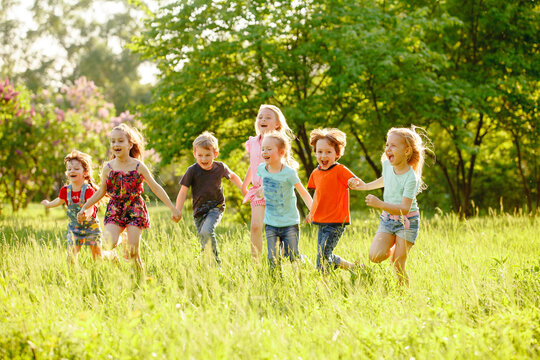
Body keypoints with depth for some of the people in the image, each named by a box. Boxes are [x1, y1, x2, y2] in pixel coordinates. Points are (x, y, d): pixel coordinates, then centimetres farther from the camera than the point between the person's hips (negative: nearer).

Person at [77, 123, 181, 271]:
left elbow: (155, 187, 1)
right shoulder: (108, 168, 3)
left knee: (133, 252, -7)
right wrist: (84, 208, 8)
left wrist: (172, 208, -2)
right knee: (109, 244, -18)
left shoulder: (138, 166, -2)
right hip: (114, 210, 2)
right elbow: (101, 192, 13)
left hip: (134, 210, -2)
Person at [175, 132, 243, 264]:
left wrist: (243, 190, 17)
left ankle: (216, 259, -16)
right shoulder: (192, 171, -8)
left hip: (216, 207, -2)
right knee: (203, 239, 3)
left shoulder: (220, 167, -3)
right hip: (199, 210, 2)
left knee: (206, 231, -26)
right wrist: (178, 211, -9)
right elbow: (183, 191, -3)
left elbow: (232, 176, 20)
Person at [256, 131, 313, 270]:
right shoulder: (261, 169, -2)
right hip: (271, 223, 4)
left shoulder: (289, 172, -16)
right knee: (273, 259, -1)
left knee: (292, 256, 0)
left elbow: (303, 193, -15)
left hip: (290, 223, -4)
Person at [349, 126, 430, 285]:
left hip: (407, 221, -6)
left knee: (397, 264, -9)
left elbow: (405, 208, -30)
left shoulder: (411, 178, -24)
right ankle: (394, 250, 21)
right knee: (375, 256, -12)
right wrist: (365, 186, 15)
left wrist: (380, 204, -42)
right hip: (387, 218, 6)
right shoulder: (387, 164, -4)